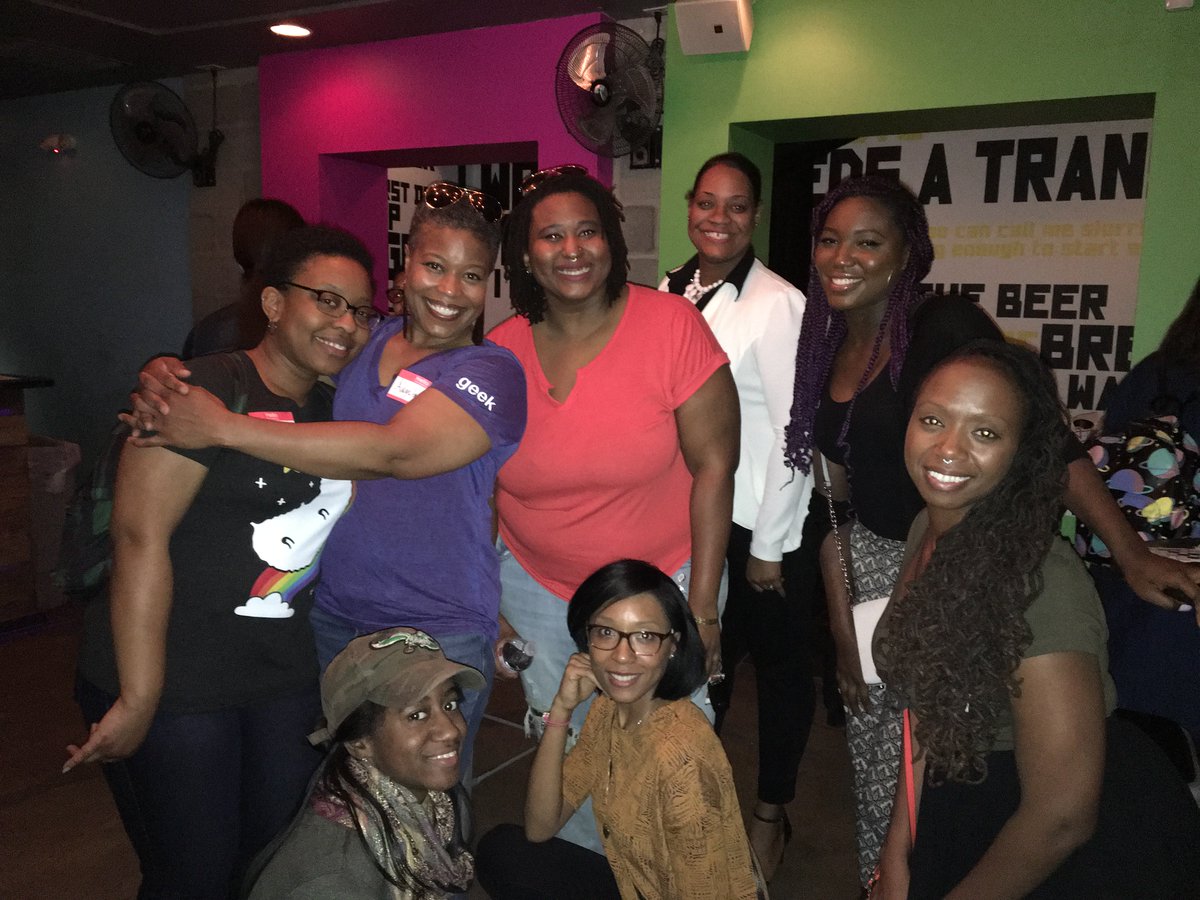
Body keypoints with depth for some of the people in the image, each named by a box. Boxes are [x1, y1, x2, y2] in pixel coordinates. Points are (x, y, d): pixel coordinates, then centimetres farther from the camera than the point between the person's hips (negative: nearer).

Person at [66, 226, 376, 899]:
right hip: (175, 683, -6)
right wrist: (138, 702, -18)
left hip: (287, 680, 6)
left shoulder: (337, 412, 8)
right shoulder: (206, 389, -14)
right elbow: (141, 536, -19)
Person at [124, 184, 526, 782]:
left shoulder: (490, 373, -12)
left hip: (436, 633, -5)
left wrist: (223, 428, -25)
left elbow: (392, 452, -26)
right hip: (331, 616, 5)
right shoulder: (361, 344, 5)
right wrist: (166, 379, -11)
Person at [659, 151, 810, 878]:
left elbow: (794, 432, -15)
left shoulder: (779, 305, -15)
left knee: (778, 667, 14)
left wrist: (770, 545, -12)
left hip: (755, 525, -5)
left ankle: (771, 812, 37)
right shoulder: (668, 293, 3)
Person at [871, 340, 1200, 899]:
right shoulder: (927, 531, -7)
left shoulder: (1037, 585, -31)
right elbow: (928, 709, 1)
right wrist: (896, 854, 0)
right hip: (973, 805, 6)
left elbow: (1062, 816, -27)